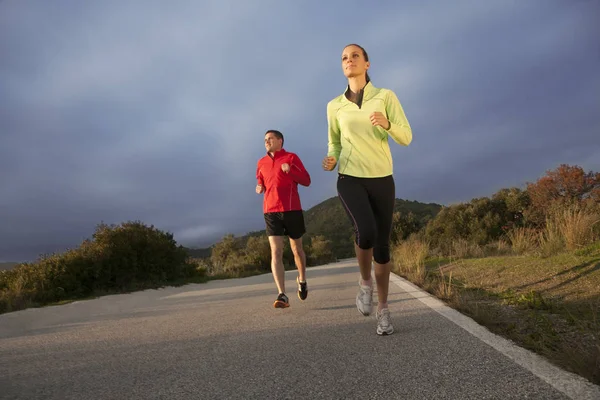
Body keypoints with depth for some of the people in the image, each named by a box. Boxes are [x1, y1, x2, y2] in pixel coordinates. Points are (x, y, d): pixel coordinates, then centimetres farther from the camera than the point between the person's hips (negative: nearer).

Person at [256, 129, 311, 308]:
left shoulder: (291, 157, 3)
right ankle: (282, 295, -16)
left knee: (297, 249, 12)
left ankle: (302, 280, 39)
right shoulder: (261, 163, 13)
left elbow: (306, 181, -1)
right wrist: (259, 188, 3)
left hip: (292, 210, -2)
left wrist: (290, 169, -17)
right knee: (276, 252, -12)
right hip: (270, 212, 2)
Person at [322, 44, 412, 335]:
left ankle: (383, 309, 21)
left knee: (382, 246, 2)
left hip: (381, 180, 1)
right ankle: (365, 282, 3)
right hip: (350, 180, 0)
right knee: (366, 233, -28)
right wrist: (331, 159, -7)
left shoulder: (386, 96, 2)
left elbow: (405, 138, -1)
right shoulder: (334, 106, 6)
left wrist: (387, 123, -24)